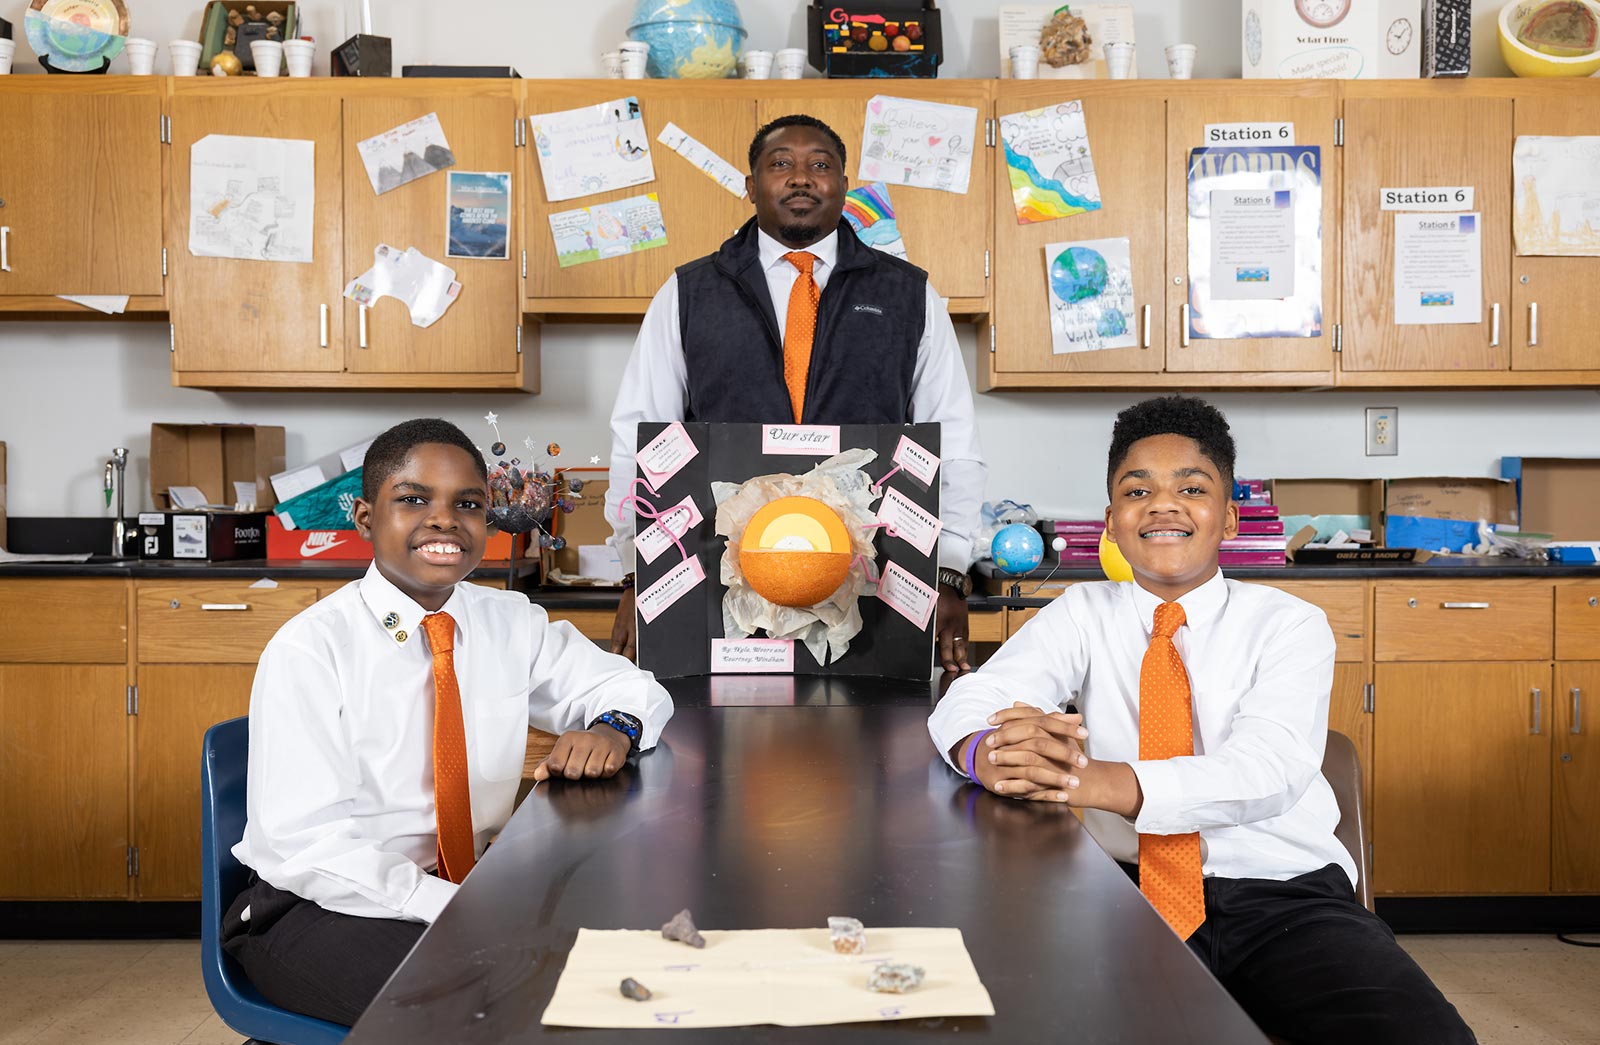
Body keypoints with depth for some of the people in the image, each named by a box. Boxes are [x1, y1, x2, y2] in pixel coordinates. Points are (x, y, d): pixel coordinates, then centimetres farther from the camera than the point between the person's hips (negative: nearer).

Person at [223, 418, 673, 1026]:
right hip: (323, 907, -5)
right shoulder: (308, 651, -12)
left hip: (469, 889, 5)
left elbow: (634, 687, 14)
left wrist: (613, 730, -11)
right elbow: (305, 843, -19)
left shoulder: (511, 623, 4)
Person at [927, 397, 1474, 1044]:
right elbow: (966, 703, -6)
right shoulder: (1083, 615, 8)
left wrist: (1096, 781, -34)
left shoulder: (1289, 625, 1)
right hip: (1126, 895, 1)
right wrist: (999, 756, -33)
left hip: (1285, 895, -1)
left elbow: (1267, 770, -17)